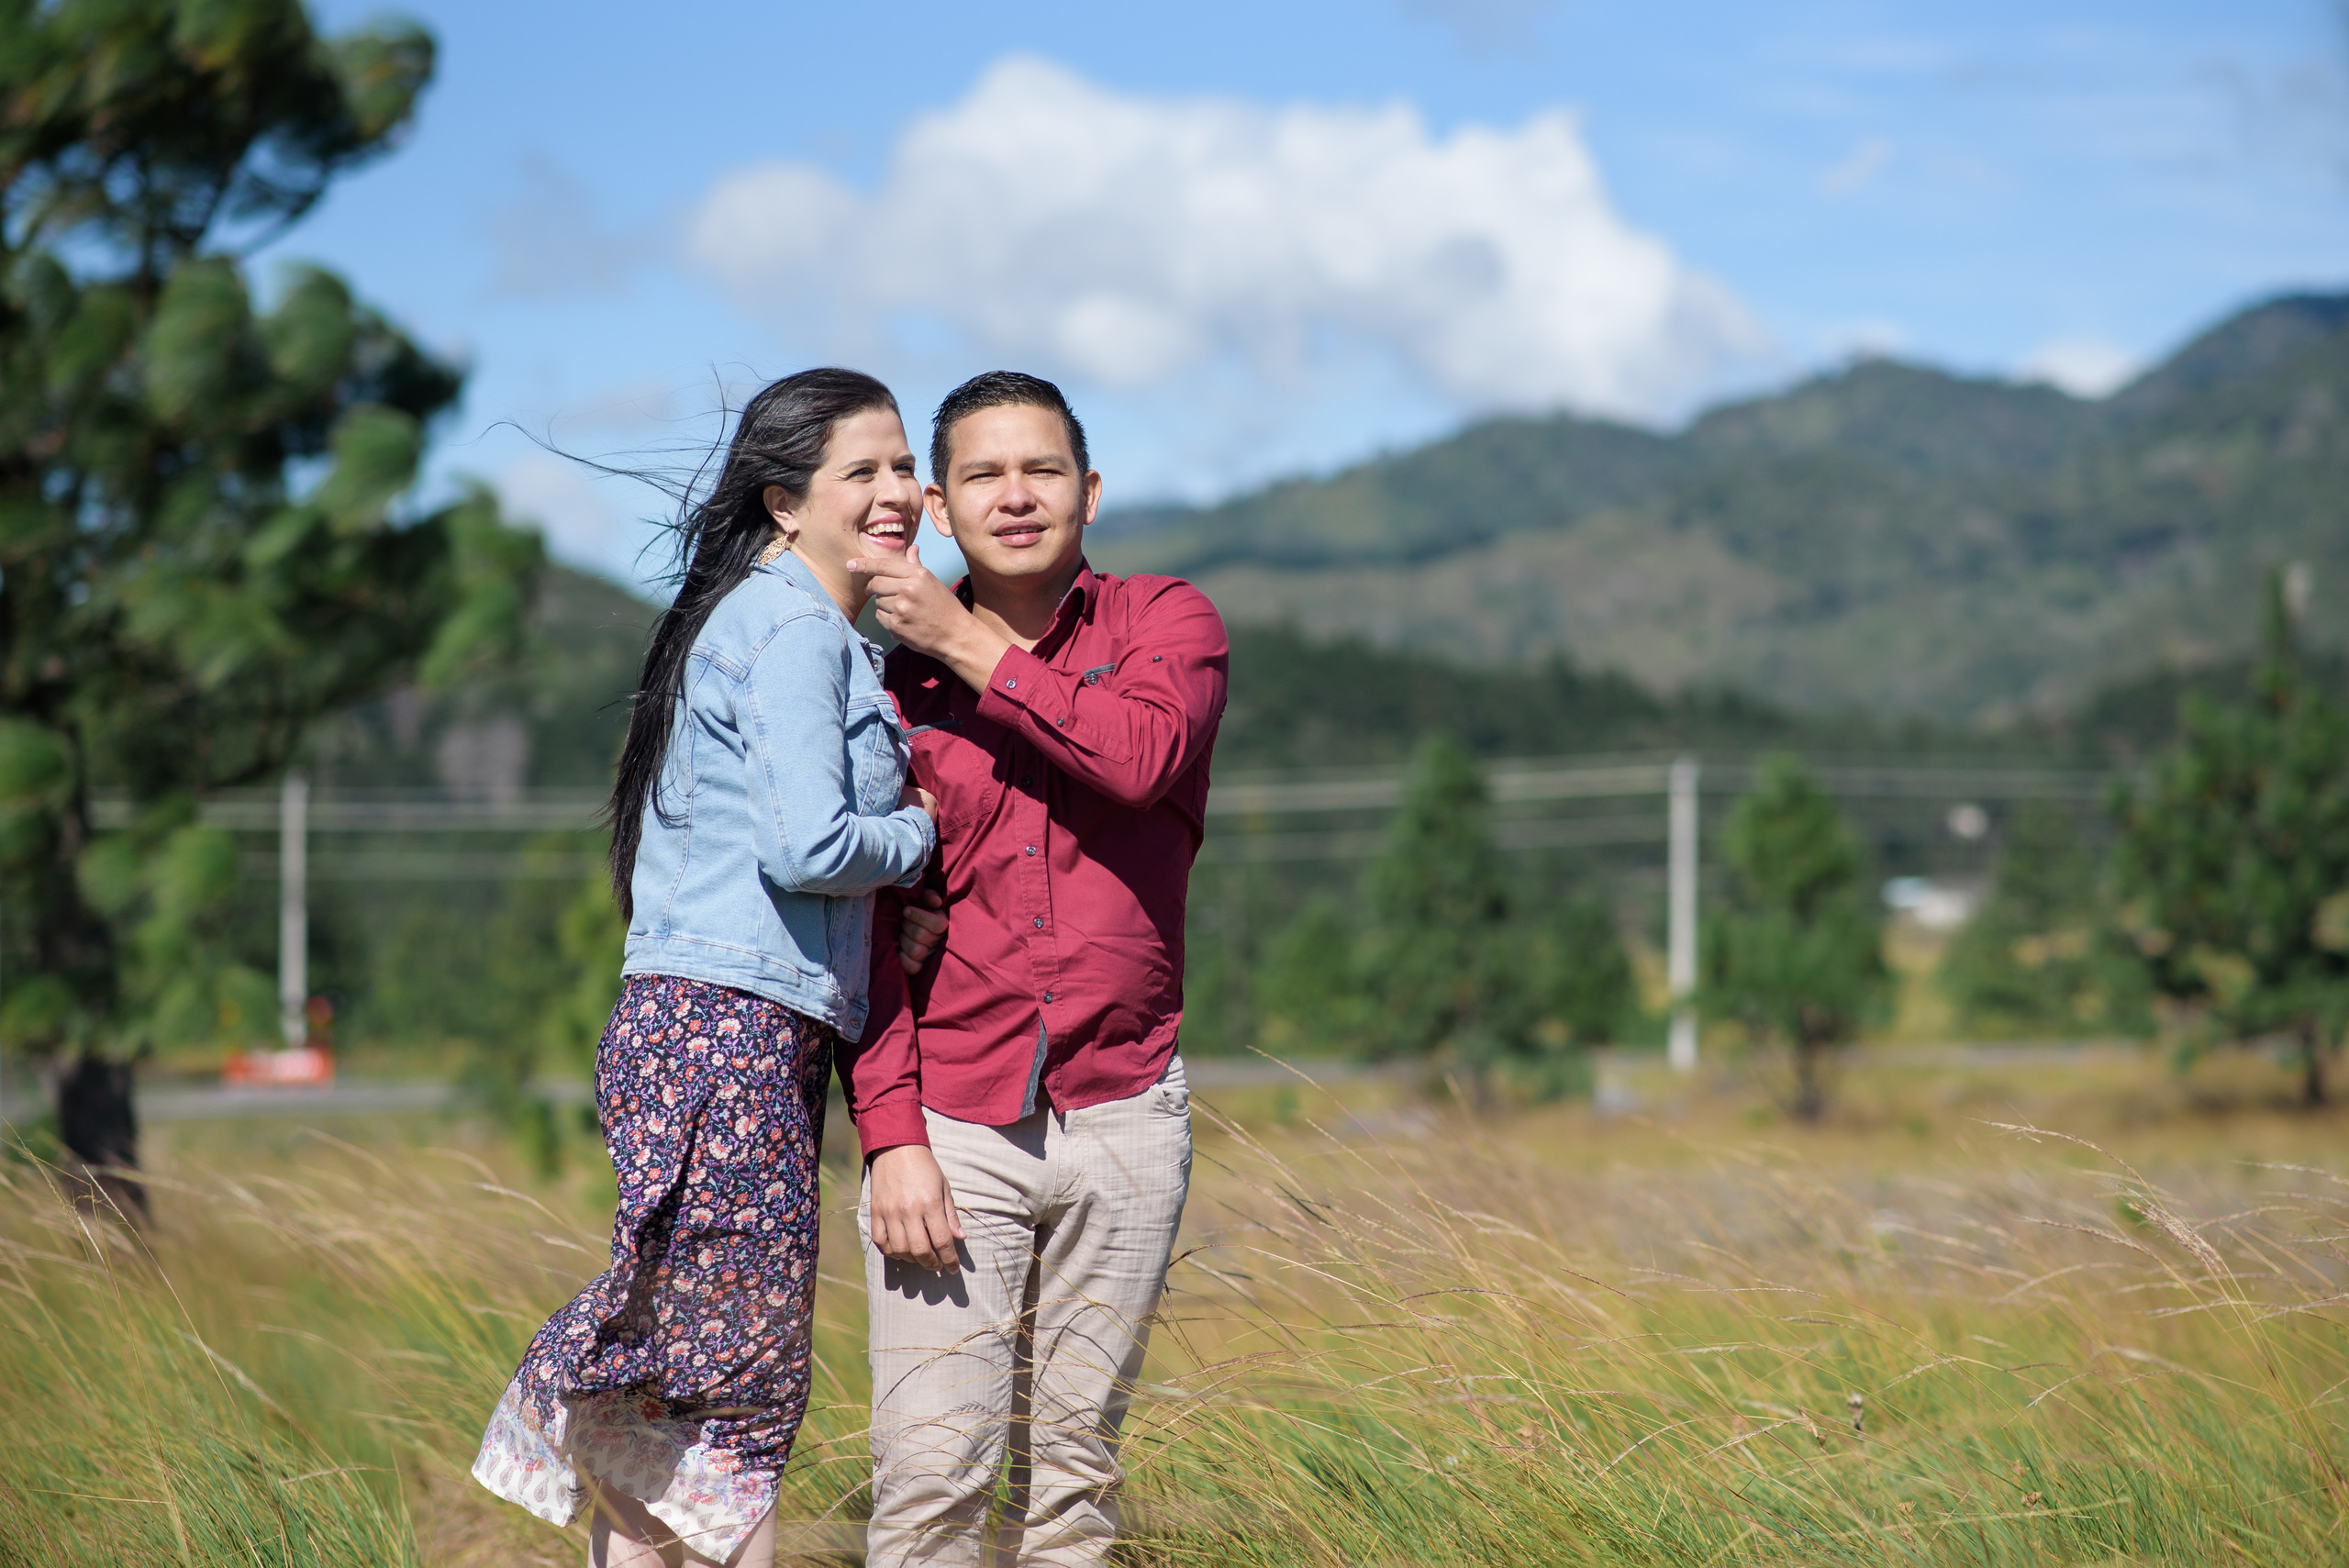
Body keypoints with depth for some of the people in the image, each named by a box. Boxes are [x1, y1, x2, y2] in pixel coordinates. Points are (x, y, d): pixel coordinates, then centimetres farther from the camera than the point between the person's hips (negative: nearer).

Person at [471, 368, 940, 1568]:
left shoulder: (806, 630, 22)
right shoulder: (792, 629, -9)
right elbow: (808, 844, -19)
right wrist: (924, 831, -1)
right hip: (732, 1029, -10)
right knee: (745, 1388, -8)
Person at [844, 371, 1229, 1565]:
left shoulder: (1166, 624, 6)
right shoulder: (896, 679, 6)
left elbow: (1142, 756, -18)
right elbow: (867, 927, 1)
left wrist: (972, 648, -12)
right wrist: (890, 1137, -9)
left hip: (1121, 1113, 1)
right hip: (949, 1121, -1)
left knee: (1073, 1470, 5)